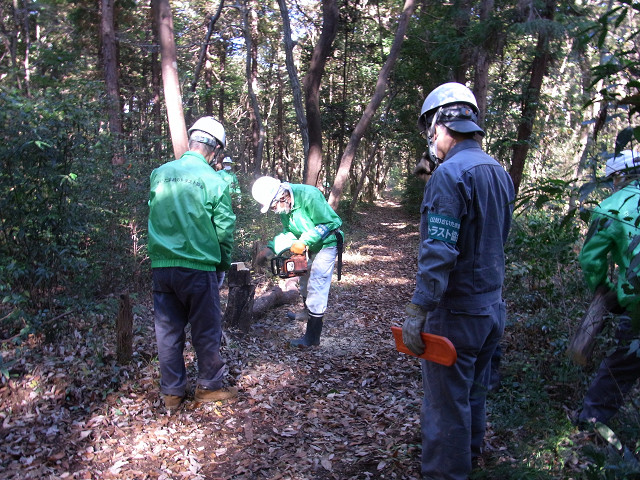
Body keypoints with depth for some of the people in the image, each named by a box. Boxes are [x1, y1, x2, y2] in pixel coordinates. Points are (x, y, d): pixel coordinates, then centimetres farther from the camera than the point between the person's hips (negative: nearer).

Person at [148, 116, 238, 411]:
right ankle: (209, 386, 25)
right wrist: (223, 265, 9)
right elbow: (225, 230, -6)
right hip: (199, 266, -4)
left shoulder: (159, 174, 4)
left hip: (161, 264, 4)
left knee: (167, 330, 13)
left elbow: (152, 215, 13)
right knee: (206, 331, 11)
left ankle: (171, 392, 24)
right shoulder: (214, 181, -9)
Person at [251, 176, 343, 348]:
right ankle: (308, 313, 44)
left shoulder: (308, 195, -31)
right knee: (305, 282, 20)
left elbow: (329, 222, -28)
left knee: (316, 287, -11)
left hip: (326, 245, -8)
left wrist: (304, 241, -26)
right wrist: (271, 248, -13)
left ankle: (312, 336, -6)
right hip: (309, 247, 8)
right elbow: (288, 232, 1)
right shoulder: (283, 207, -6)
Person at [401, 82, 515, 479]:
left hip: (457, 313, -9)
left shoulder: (449, 174, -20)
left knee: (447, 402, 5)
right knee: (475, 393, 24)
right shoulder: (498, 172, 8)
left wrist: (417, 313, -22)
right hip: (493, 308, 9)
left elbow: (438, 254, -25)